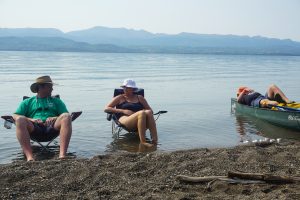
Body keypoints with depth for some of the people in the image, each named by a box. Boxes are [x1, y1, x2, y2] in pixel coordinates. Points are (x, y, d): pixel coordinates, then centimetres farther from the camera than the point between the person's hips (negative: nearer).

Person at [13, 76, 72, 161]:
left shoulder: (56, 101, 28)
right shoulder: (28, 102, 25)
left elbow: (66, 116, 14)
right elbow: (15, 116, 11)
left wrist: (55, 118, -9)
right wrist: (31, 120, -8)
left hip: (52, 129, 1)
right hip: (34, 129, 0)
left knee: (66, 116, -28)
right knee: (20, 120, -30)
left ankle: (62, 155, -42)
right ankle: (29, 157, -42)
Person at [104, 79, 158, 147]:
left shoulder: (140, 98, 28)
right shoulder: (120, 98, 21)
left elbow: (151, 110, 24)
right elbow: (106, 109, 10)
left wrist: (145, 111, -2)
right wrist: (123, 111, -3)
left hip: (141, 122, 3)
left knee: (148, 112, -33)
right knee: (142, 113, -35)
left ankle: (155, 140, -46)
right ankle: (143, 141, -43)